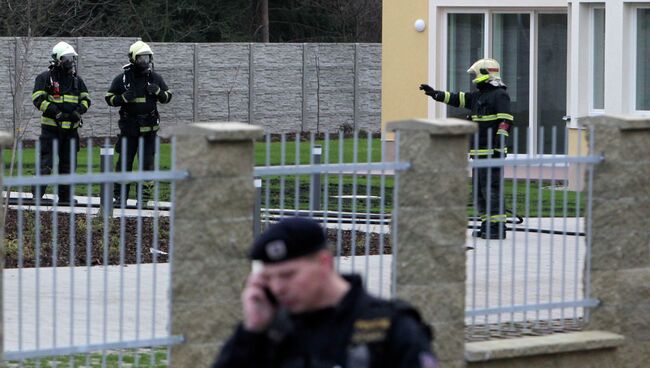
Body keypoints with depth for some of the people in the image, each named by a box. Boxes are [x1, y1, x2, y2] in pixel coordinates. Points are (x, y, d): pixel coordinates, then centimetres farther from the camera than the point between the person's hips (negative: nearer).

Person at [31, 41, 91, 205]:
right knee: (46, 161, -11)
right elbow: (38, 99, -12)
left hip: (71, 128, 6)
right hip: (51, 127, -6)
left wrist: (79, 111, -8)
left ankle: (65, 196, 16)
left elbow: (86, 99, 14)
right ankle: (37, 194, -7)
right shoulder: (45, 77, -5)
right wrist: (56, 113, -21)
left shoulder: (77, 80, 13)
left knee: (68, 163, 9)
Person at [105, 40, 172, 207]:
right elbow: (109, 98, 4)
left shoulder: (155, 78, 5)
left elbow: (167, 97, 13)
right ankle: (120, 196, 8)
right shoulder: (122, 79, 0)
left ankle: (144, 196, 8)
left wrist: (158, 92, -9)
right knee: (124, 162, 1)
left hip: (149, 127, 1)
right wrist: (124, 98, -15)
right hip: (128, 128, -1)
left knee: (148, 162, 0)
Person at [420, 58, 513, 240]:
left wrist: (498, 147, -24)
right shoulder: (478, 95, 19)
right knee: (479, 189, 11)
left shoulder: (500, 95, -10)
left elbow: (505, 122, -18)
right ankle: (487, 225, 15)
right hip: (479, 152, 10)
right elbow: (457, 99, 26)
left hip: (492, 152, -10)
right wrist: (435, 94, 21)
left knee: (491, 188, -13)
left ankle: (498, 228, -14)